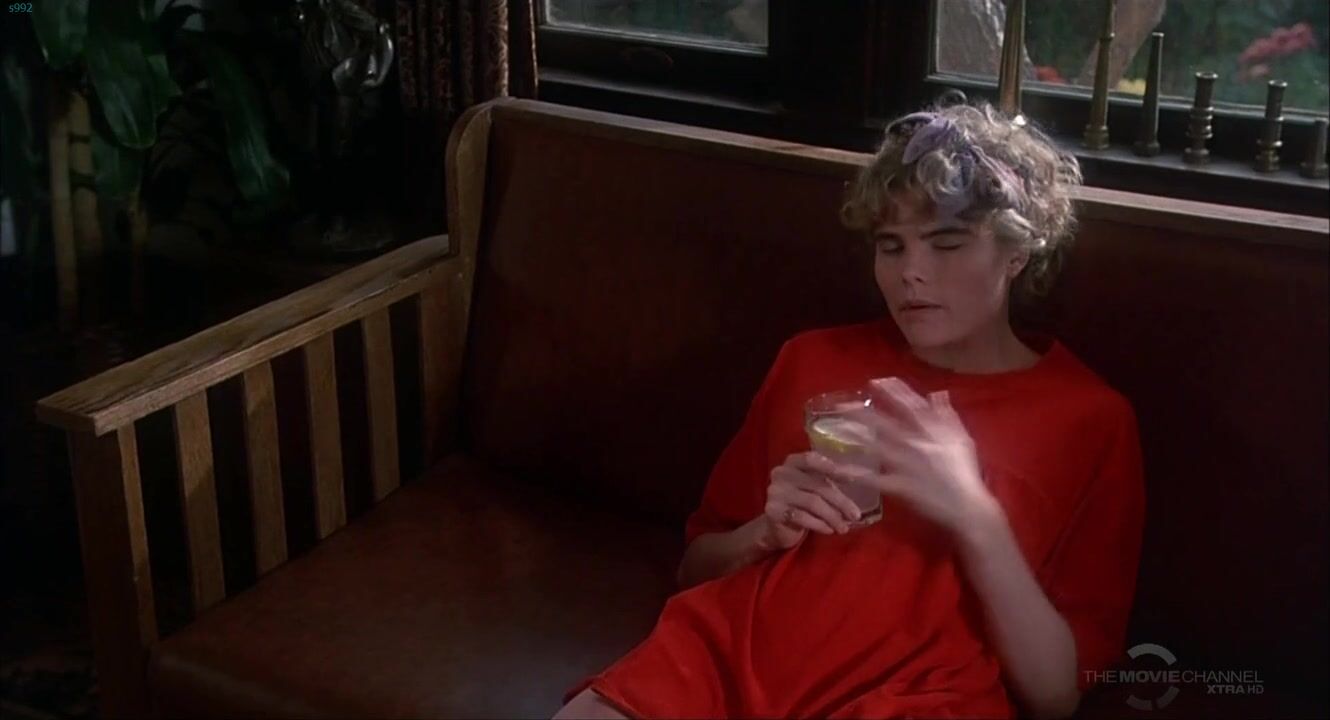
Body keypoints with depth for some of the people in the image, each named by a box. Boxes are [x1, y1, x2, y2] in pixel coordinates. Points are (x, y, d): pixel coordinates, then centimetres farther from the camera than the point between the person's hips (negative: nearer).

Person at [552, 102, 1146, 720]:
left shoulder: (1090, 419, 6)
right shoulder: (815, 359, 16)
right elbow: (697, 569, 20)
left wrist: (974, 518, -13)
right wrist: (767, 531, -1)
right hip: (729, 657, 3)